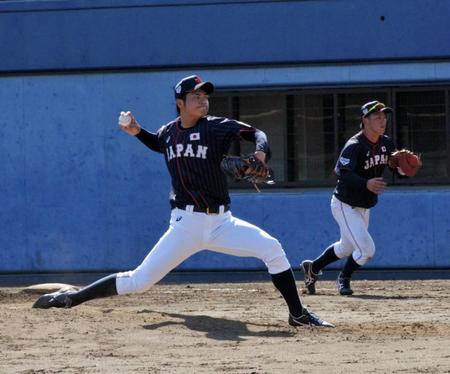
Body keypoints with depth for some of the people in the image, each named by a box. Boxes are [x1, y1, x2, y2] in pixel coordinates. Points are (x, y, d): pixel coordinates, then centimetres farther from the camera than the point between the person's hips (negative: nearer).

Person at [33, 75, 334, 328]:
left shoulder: (216, 127, -2)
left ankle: (297, 314, -6)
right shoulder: (169, 132, 8)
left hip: (221, 222, 0)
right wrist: (138, 132, 16)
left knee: (272, 248, -19)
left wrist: (261, 152, -27)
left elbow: (254, 132, -6)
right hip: (187, 223, 0)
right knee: (139, 281, -8)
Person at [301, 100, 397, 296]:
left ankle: (312, 268, 46)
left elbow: (395, 166, 8)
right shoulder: (354, 146, -26)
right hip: (345, 206, -9)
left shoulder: (386, 143, -2)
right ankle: (344, 279, 14)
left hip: (364, 206, 9)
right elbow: (342, 172, -38)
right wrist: (366, 184, -54)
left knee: (347, 248, 25)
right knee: (366, 250, -14)